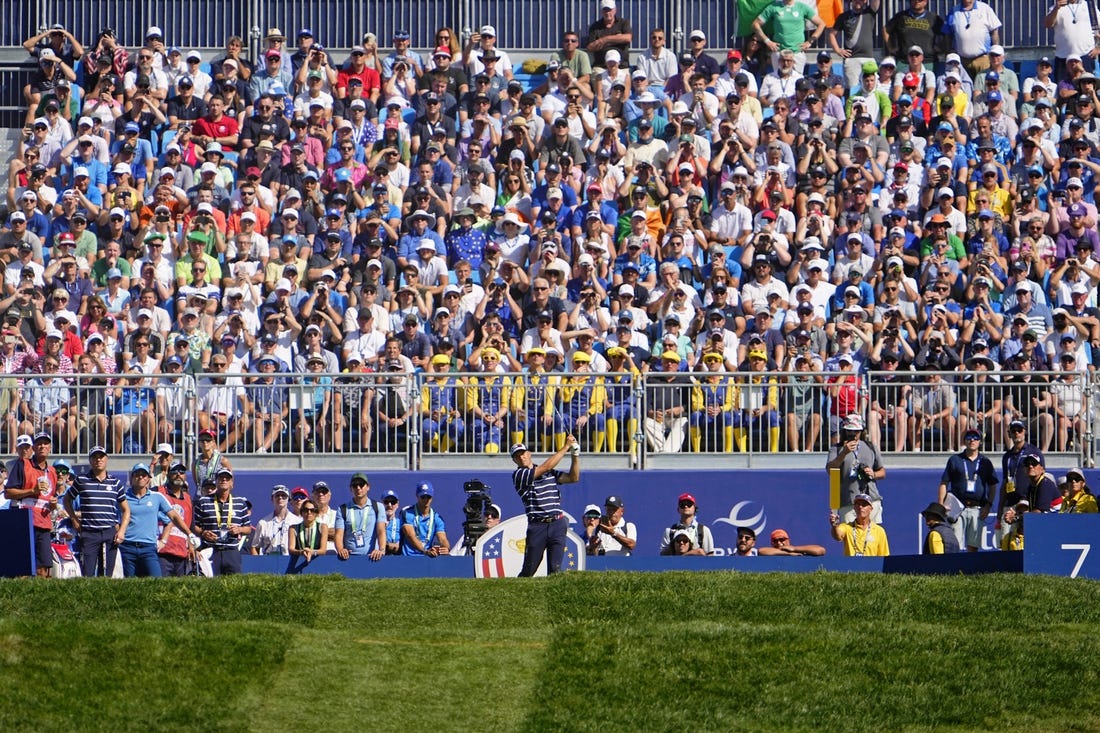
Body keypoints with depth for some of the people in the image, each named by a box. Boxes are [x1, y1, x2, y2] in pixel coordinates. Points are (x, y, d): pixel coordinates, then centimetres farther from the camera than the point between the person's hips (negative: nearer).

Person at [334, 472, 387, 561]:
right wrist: (340, 550, -18)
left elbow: (381, 531, 0)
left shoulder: (378, 507, 11)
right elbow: (339, 534, 3)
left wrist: (381, 550, -19)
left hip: (371, 557, -1)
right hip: (349, 556, 1)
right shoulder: (343, 509, 13)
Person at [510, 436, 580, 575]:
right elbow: (546, 467, -10)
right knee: (528, 571, -1)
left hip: (557, 524, 3)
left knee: (555, 570, -6)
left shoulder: (551, 473, 17)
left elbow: (573, 478, 12)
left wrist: (575, 455, 0)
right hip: (537, 526, -3)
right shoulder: (518, 475, -1)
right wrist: (566, 447, -6)